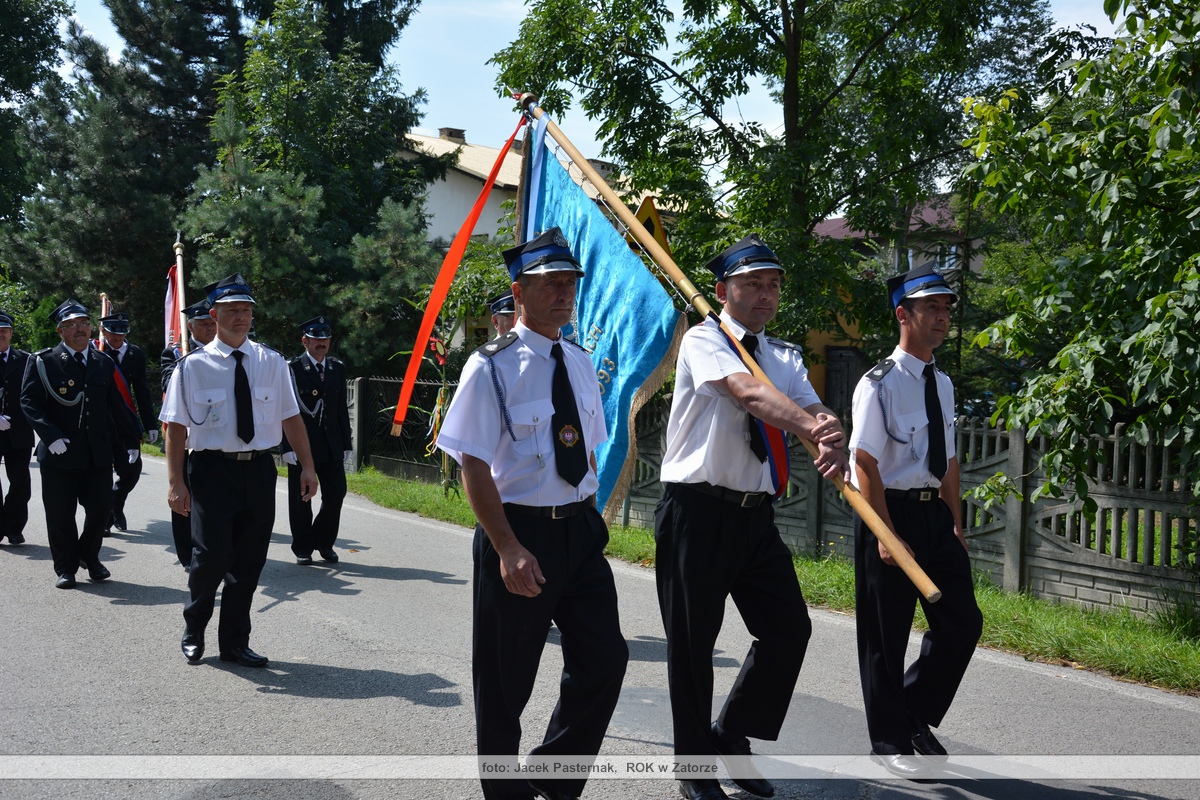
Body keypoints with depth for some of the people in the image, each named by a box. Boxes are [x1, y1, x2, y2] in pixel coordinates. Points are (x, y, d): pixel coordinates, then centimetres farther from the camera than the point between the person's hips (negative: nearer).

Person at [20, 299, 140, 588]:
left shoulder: (104, 364, 11)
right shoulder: (42, 361, 0)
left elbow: (117, 407, 15)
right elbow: (29, 402, -7)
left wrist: (130, 442, 13)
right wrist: (51, 435, -18)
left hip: (98, 453, 3)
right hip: (58, 453, -3)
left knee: (101, 508, 4)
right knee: (60, 515, 4)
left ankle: (89, 556, 28)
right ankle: (65, 567, 21)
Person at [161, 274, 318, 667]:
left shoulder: (271, 362, 7)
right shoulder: (193, 365, -1)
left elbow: (291, 417, 9)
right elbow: (176, 426, -3)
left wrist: (308, 467, 3)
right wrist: (175, 481, -10)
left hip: (259, 469, 3)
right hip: (212, 469, -3)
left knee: (249, 561, 9)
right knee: (212, 554, -9)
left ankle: (235, 642, 24)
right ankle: (193, 632, 19)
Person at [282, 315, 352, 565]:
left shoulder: (338, 368, 10)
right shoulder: (292, 369, -5)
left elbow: (342, 409, 13)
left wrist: (346, 443, 9)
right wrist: (287, 446, -14)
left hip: (331, 445, 4)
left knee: (336, 493, 2)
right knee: (300, 498, 4)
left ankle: (324, 542, 20)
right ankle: (303, 548, 17)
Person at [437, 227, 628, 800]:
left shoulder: (580, 363, 9)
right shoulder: (493, 366, -11)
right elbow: (474, 466, -14)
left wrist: (589, 517, 10)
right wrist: (508, 549, -21)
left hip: (580, 531, 6)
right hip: (519, 532, -5)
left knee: (605, 659, 3)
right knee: (505, 677, 7)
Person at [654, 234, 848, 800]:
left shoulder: (785, 358, 12)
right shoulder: (703, 341, -7)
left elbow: (812, 408, -6)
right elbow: (747, 391, -26)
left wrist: (834, 443, -30)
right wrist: (810, 426, -43)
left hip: (755, 514, 6)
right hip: (697, 512, -6)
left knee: (789, 628, 4)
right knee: (692, 642, 3)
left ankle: (733, 737, 24)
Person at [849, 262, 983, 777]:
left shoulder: (942, 384, 11)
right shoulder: (880, 383, -12)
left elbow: (948, 460, 16)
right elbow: (866, 464, -15)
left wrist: (955, 526, 12)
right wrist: (888, 536, -19)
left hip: (934, 512, 7)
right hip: (891, 510, -7)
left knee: (962, 622, 5)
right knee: (886, 634, 5)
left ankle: (916, 713, 27)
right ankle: (890, 740, 20)